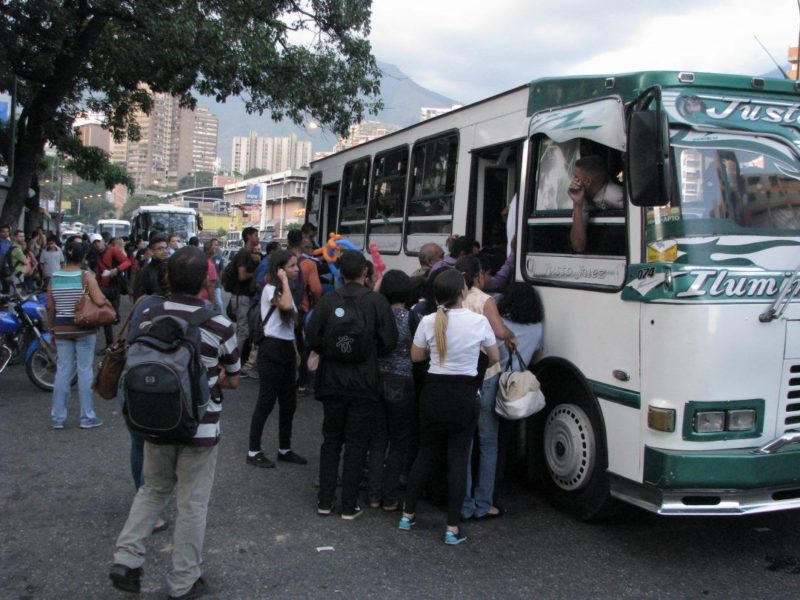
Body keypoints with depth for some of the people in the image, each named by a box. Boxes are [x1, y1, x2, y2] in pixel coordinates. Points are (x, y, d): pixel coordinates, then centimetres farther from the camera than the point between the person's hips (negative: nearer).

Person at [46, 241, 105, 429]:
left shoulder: (54, 278, 2)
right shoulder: (86, 277, -10)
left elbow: (50, 307, 6)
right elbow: (100, 301, -20)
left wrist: (53, 328, 16)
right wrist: (104, 297, 2)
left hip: (62, 328, 4)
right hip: (84, 328, -4)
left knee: (62, 371, 10)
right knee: (85, 371, 4)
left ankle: (57, 417, 13)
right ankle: (87, 417, 9)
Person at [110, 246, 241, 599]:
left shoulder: (147, 317, -6)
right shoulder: (220, 325, -16)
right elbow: (232, 380, -2)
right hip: (200, 428, -3)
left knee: (153, 490, 25)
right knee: (192, 504, 9)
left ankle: (126, 559, 13)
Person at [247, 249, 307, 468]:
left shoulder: (285, 290, 15)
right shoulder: (270, 289, -12)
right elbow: (287, 306, -34)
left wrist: (296, 351, 19)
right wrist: (284, 280, -21)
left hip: (287, 350, 9)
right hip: (271, 349, -9)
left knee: (289, 402, 12)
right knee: (266, 402, -4)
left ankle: (284, 449, 23)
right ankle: (254, 451, 6)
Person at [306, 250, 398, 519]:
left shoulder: (328, 301, -7)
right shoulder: (377, 301, -10)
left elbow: (312, 338, -6)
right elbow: (388, 342, -9)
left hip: (332, 382, 2)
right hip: (364, 383, -1)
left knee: (331, 441, 15)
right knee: (356, 444, 8)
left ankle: (325, 500, 19)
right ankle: (349, 505, 11)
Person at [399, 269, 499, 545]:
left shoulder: (429, 322, -6)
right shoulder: (479, 321, -10)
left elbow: (416, 355, 7)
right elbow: (495, 357, 4)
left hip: (434, 391, 2)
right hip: (464, 393, -2)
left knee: (425, 453, 16)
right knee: (458, 459, 3)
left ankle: (408, 514, 24)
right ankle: (453, 527, 6)